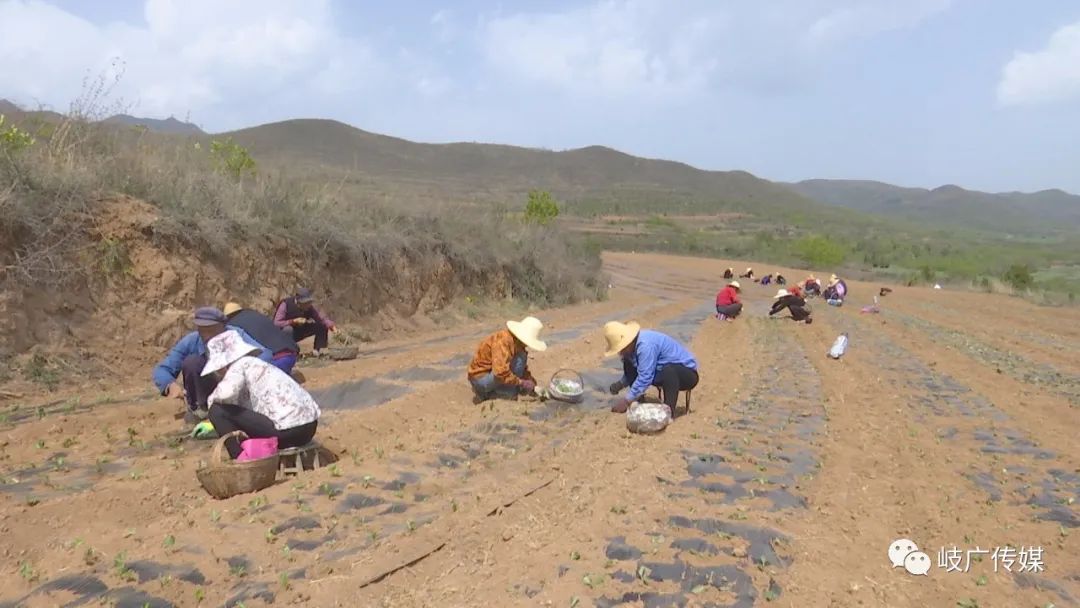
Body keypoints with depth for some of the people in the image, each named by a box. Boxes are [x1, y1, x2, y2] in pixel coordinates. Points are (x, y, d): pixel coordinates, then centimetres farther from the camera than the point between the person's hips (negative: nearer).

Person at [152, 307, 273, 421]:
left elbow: (264, 355, -37)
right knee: (191, 361, -28)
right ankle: (196, 407, -6)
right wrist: (171, 385, -44)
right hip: (205, 390, 1)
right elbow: (161, 370, -22)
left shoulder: (236, 335, -26)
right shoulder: (190, 342, -23)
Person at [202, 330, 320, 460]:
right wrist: (210, 427, 36)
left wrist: (212, 399, 1)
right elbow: (243, 407, 30)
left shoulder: (240, 365, -1)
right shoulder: (253, 365, 25)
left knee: (218, 411, 1)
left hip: (288, 430, -10)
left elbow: (226, 392, -21)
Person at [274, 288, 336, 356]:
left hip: (298, 332, 5)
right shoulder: (286, 305, -26)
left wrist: (332, 326, -39)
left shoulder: (309, 307, -14)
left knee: (322, 326, -10)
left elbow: (322, 318, -20)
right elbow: (276, 323, -31)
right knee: (288, 329, -41)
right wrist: (293, 321, -38)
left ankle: (318, 350, -4)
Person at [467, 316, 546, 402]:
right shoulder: (503, 341, -26)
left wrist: (533, 384, 2)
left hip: (491, 375, 9)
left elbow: (524, 368, 15)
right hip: (480, 377, -9)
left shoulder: (518, 343, 2)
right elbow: (500, 372, -35)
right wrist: (521, 382, -26)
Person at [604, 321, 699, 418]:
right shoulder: (632, 345, -1)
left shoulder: (645, 345, -29)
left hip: (688, 374, -8)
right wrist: (620, 384, -8)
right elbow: (630, 373, 11)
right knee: (628, 363, -3)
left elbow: (645, 377, -29)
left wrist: (626, 401, -23)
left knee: (669, 370, -41)